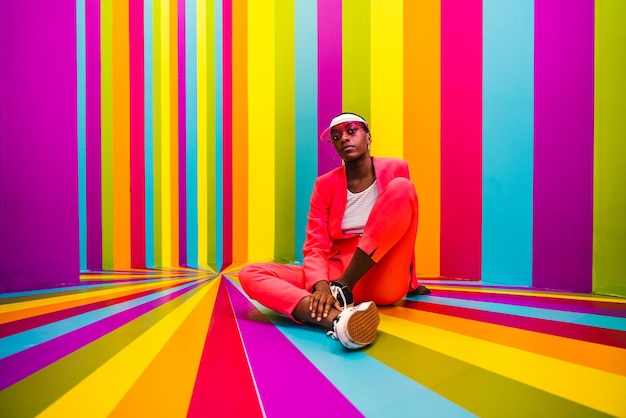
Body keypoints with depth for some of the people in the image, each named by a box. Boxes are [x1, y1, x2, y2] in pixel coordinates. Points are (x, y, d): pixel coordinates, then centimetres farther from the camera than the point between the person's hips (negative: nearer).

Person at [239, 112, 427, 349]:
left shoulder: (395, 169, 3)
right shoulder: (325, 185, 3)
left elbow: (404, 232, 12)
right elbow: (315, 247, -5)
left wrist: (411, 281, 17)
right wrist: (321, 286, -26)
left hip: (386, 281, -1)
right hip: (338, 275, 2)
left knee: (401, 188, -21)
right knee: (249, 274, -18)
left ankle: (341, 288, -25)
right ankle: (337, 319, -47)